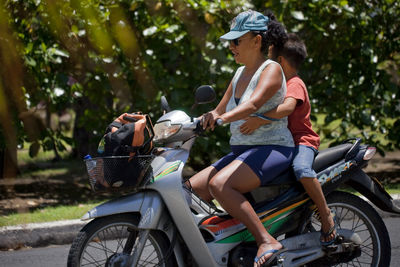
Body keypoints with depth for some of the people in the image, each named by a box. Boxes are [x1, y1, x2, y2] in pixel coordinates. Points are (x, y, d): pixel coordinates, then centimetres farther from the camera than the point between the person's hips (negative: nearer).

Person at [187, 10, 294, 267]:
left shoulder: (271, 69, -10)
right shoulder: (240, 73, 17)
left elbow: (254, 103, -29)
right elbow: (220, 111, 21)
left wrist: (223, 118, -45)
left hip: (273, 149, -9)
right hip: (241, 150, 9)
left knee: (219, 185, -32)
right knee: (191, 188, -4)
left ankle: (267, 241, -33)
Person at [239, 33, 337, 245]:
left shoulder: (295, 84, -12)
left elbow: (287, 107, -32)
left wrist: (260, 120, -40)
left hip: (302, 140, -11)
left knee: (301, 168, -39)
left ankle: (325, 213, -28)